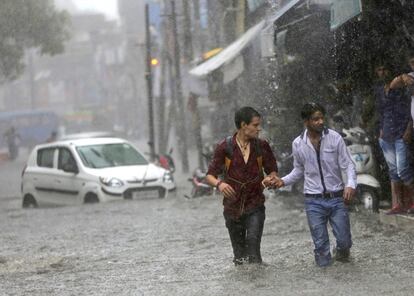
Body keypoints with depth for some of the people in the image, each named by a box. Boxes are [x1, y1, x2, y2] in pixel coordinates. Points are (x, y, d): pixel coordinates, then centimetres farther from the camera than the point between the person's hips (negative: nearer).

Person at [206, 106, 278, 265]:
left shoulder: (262, 146, 0)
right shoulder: (225, 147, -5)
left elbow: (273, 171, 10)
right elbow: (210, 175, -4)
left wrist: (270, 178, -15)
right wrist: (219, 183, -28)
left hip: (255, 207, -1)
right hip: (232, 208, 1)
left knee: (253, 245, -20)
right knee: (239, 254, 10)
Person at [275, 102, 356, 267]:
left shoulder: (335, 138, -7)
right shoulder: (298, 144, -1)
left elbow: (348, 164, -5)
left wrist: (351, 185, -22)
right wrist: (283, 181, -2)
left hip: (337, 198, -1)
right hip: (313, 201, 1)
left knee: (344, 240, -1)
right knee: (321, 244, 0)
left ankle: (341, 252, 33)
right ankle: (324, 261, 29)